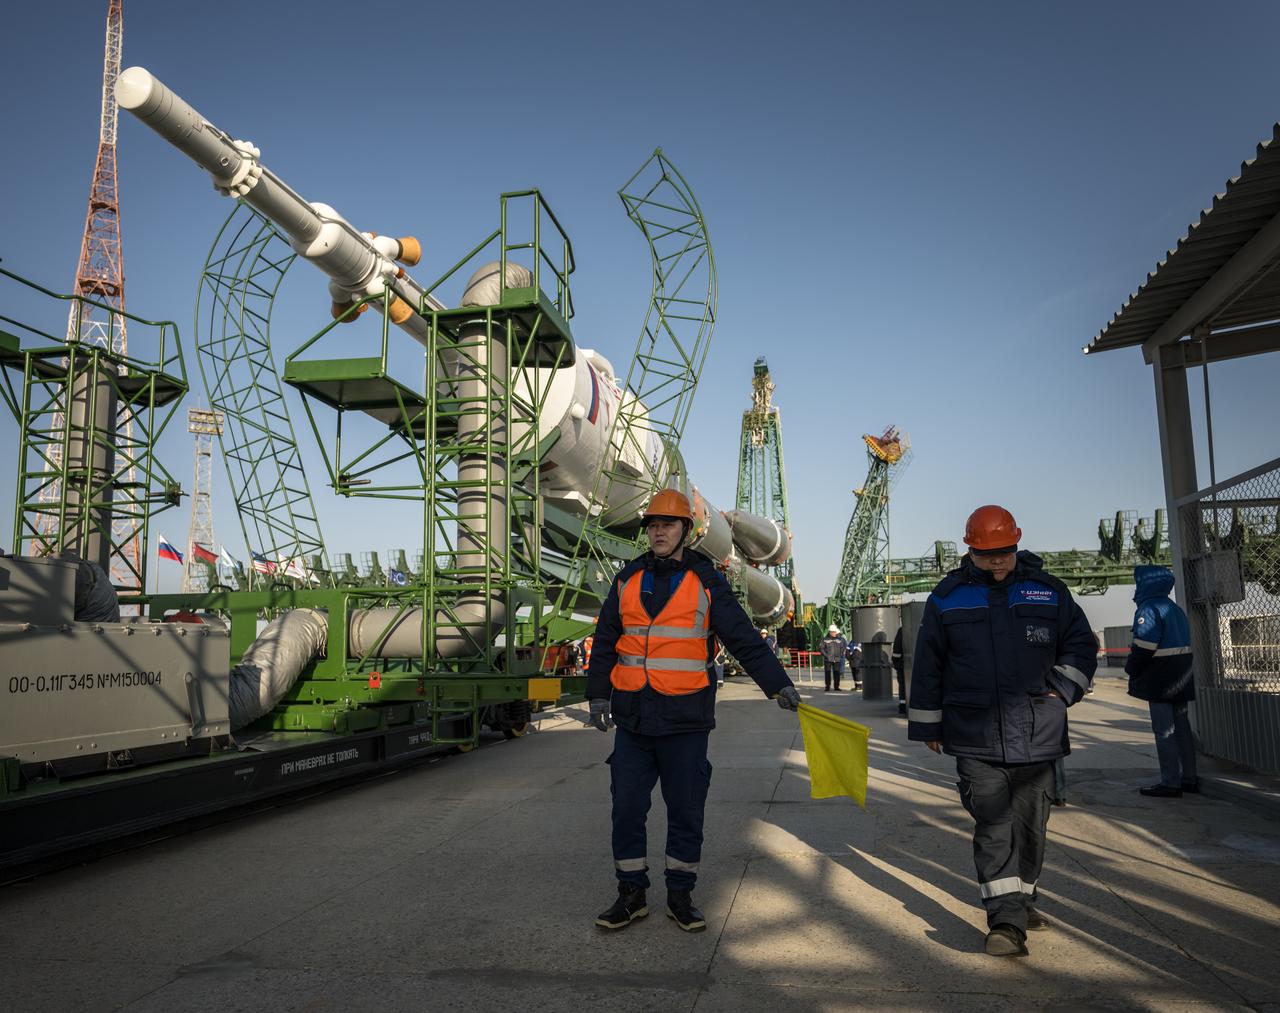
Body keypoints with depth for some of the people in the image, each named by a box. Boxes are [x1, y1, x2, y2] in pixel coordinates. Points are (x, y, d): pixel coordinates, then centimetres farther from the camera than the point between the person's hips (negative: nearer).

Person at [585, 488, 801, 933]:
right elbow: (604, 642, 11)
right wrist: (598, 695, 4)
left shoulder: (706, 582, 0)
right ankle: (631, 895, 21)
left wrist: (779, 684, -11)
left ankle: (680, 896, 22)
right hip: (632, 717, 3)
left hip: (685, 719, -2)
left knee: (686, 811, 6)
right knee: (627, 809, 7)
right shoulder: (628, 580, 8)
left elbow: (744, 639, -3)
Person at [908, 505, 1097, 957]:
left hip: (1037, 734, 2)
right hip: (975, 737, -2)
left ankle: (1021, 898, 33)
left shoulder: (1048, 592, 6)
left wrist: (1062, 689, 1)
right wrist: (927, 725, 7)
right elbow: (927, 665, 7)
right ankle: (1006, 920, -7)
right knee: (993, 826, -8)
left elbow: (1081, 644, 16)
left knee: (1029, 823, 13)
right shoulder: (948, 598, 3)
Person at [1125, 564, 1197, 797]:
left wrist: (1131, 668, -6)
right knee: (1181, 728, 14)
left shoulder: (1149, 609, -15)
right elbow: (1183, 643, 18)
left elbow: (1144, 647, -21)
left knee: (1164, 730, -4)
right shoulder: (1175, 608, 14)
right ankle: (1189, 779, 20)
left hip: (1160, 680, -9)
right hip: (1180, 679, 9)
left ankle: (1170, 783, -2)